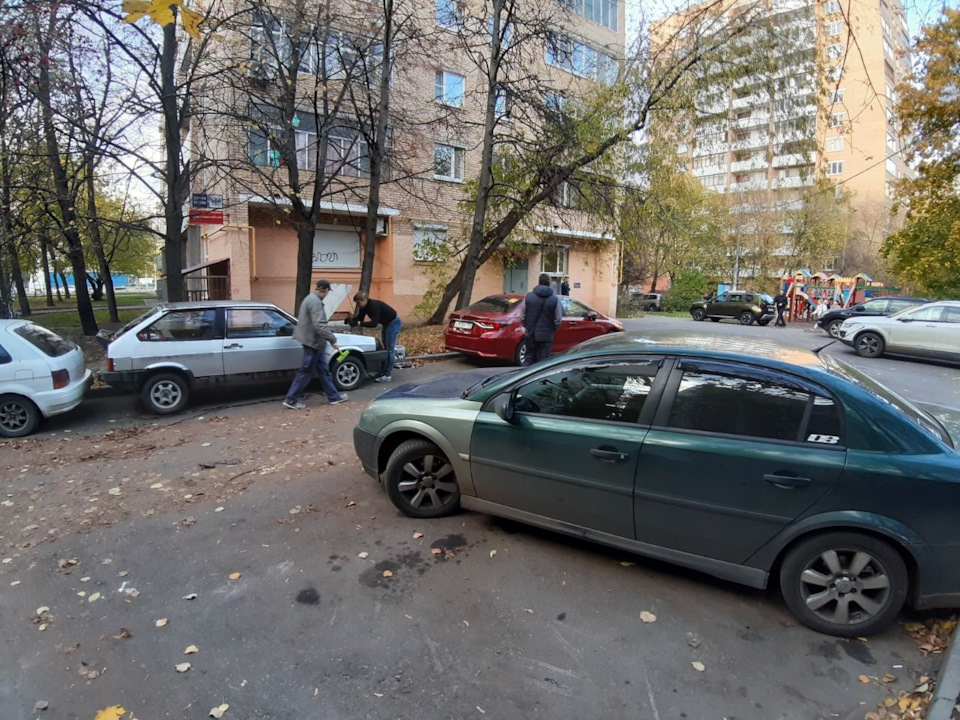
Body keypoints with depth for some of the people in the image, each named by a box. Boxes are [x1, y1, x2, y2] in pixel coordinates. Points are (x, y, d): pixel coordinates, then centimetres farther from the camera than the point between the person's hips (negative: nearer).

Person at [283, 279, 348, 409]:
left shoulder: (310, 298, 14)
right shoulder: (315, 302, -20)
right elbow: (319, 325, -28)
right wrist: (332, 340, -24)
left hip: (312, 340, 11)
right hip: (312, 341, -11)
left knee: (323, 369, 14)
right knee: (306, 371, -3)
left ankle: (333, 396, 21)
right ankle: (291, 400, 5)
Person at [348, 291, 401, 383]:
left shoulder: (374, 305, -31)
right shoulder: (364, 307, -5)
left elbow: (374, 323, -36)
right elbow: (359, 318, 2)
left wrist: (359, 323, -35)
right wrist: (351, 320, -18)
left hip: (393, 323, -10)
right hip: (386, 324, 10)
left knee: (390, 349, -9)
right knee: (386, 348, 12)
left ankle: (388, 375, -6)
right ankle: (385, 372, 18)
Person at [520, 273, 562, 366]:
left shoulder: (529, 296, -3)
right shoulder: (555, 299, -8)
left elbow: (522, 316, -2)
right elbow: (558, 320, -7)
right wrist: (552, 330, 11)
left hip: (530, 335, 2)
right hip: (546, 336, -2)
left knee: (529, 359, 13)